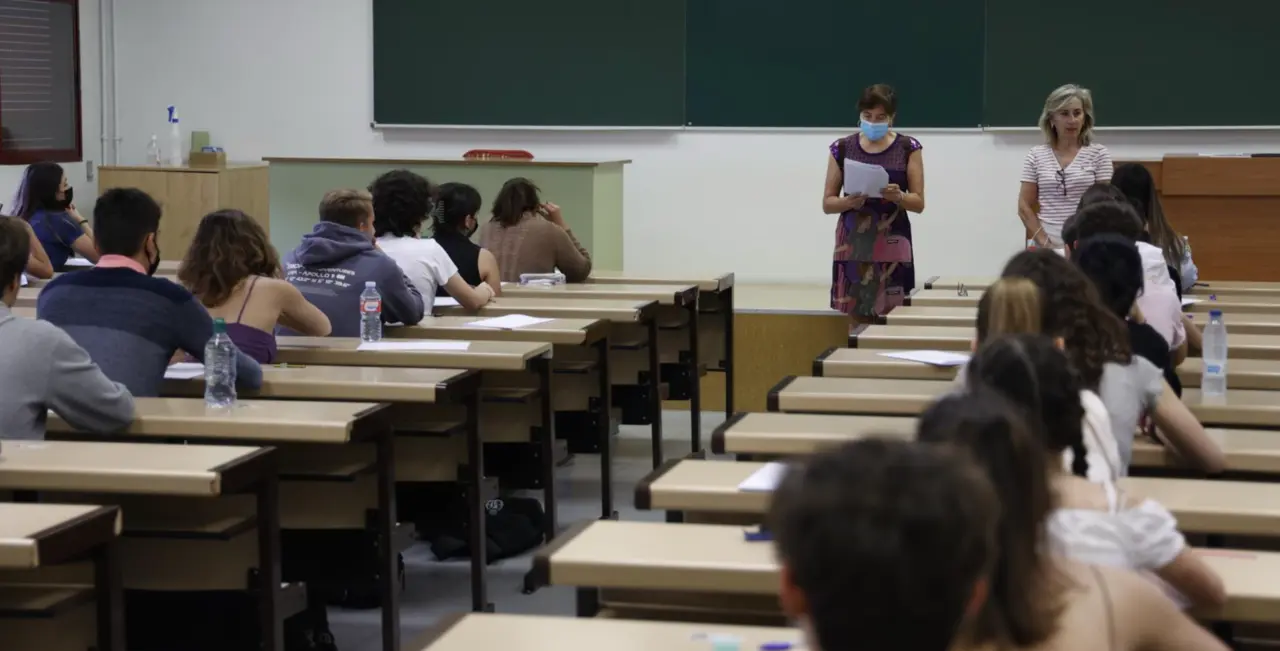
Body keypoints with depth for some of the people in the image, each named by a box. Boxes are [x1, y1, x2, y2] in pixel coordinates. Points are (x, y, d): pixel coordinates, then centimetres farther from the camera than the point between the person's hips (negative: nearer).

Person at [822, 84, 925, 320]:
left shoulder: (908, 149, 3)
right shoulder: (842, 148, 5)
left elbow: (919, 203, 3)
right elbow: (827, 203, 7)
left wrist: (898, 196, -18)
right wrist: (849, 201, -14)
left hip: (892, 245, -1)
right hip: (852, 244, 1)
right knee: (852, 317, -4)